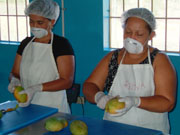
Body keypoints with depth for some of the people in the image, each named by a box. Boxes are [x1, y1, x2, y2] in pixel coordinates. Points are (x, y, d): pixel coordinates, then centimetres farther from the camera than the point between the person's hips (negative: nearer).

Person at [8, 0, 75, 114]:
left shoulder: (61, 44, -5)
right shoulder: (25, 43, 12)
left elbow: (67, 81, -10)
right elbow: (15, 73, 17)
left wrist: (36, 88, -20)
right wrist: (14, 80, -7)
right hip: (26, 106, 4)